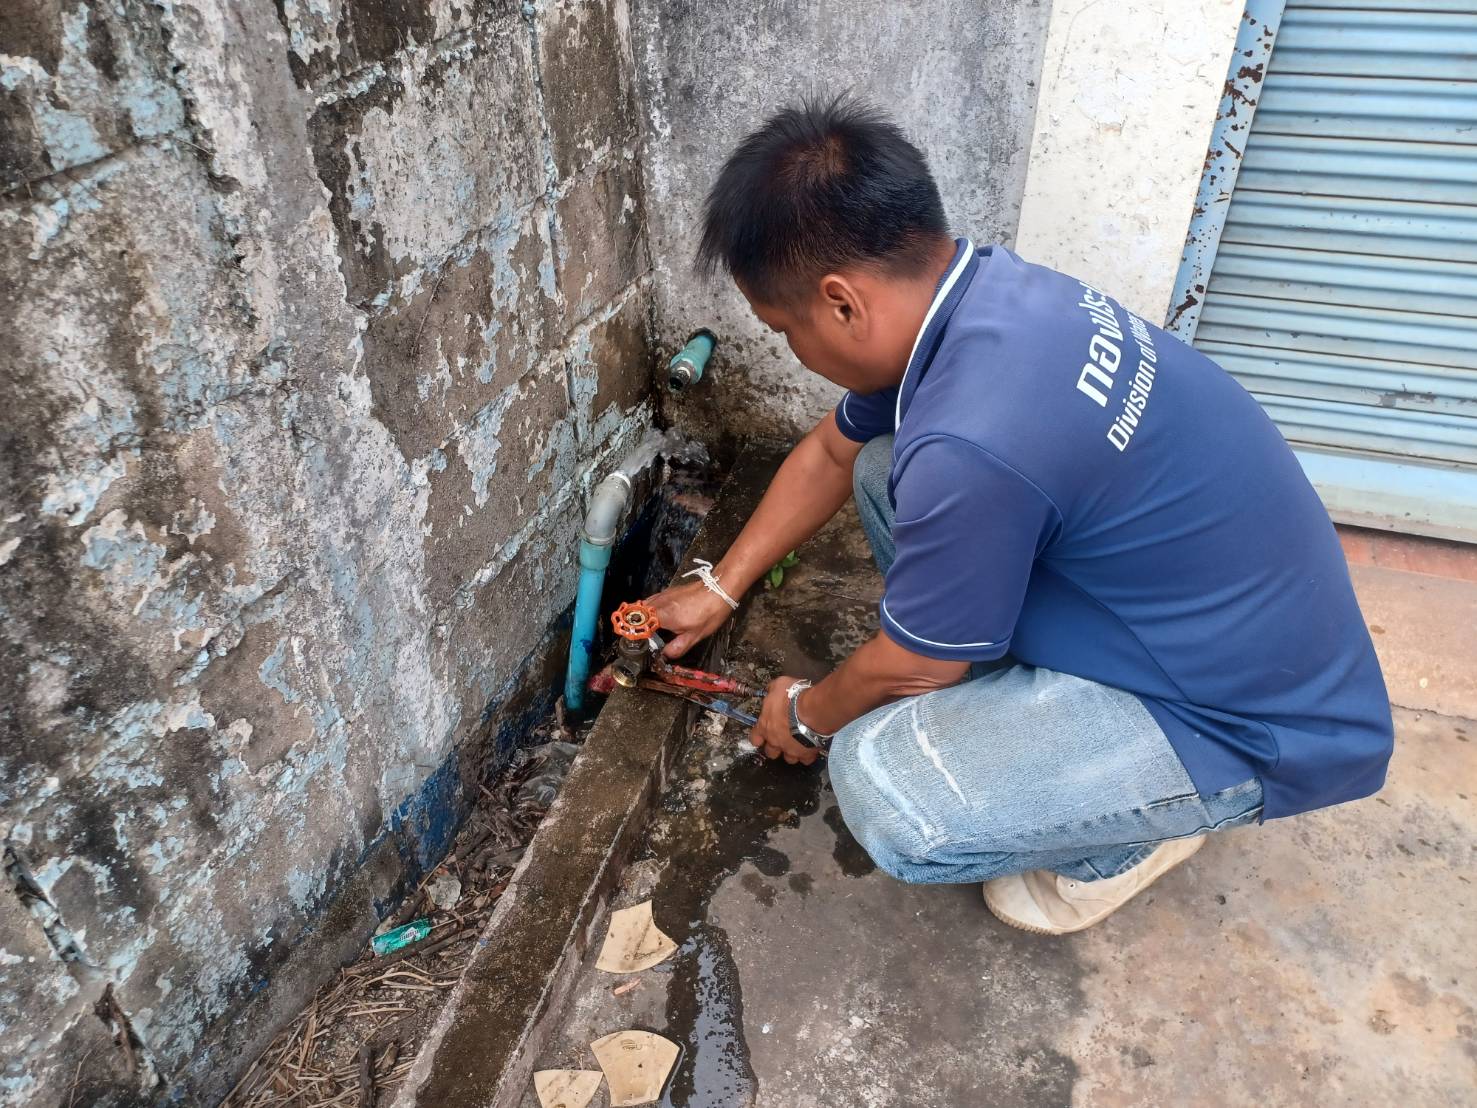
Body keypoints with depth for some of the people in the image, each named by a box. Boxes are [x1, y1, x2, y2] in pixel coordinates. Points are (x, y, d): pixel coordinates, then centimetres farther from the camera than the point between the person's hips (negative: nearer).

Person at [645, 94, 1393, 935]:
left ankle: (1138, 827, 3)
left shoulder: (971, 444, -36)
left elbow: (905, 669, -16)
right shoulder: (981, 291, -6)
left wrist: (809, 716, 6)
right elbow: (831, 453, 10)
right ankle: (1036, 702, 14)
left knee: (883, 782, -27)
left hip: (1260, 722, -8)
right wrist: (720, 588, 19)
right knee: (883, 470, 4)